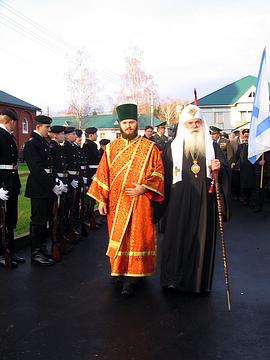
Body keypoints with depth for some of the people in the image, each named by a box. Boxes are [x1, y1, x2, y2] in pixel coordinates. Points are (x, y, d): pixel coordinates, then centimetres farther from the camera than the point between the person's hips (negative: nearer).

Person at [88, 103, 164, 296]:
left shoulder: (150, 147, 2)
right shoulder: (111, 148, 9)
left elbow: (158, 173, -1)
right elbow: (103, 174, 9)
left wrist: (144, 188, -15)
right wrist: (102, 200, 3)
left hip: (139, 202, -3)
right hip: (116, 203, 3)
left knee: (136, 237, -5)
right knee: (117, 238, 8)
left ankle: (130, 278, 0)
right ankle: (119, 271, 23)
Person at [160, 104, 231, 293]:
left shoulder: (211, 146, 10)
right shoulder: (173, 147, 6)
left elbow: (225, 165, 9)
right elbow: (166, 175, 4)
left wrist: (219, 167, -15)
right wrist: (166, 199, -1)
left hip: (204, 199, 1)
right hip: (180, 200, -1)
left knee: (202, 237, 5)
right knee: (178, 235, -1)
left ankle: (200, 279, 17)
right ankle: (175, 277, 9)